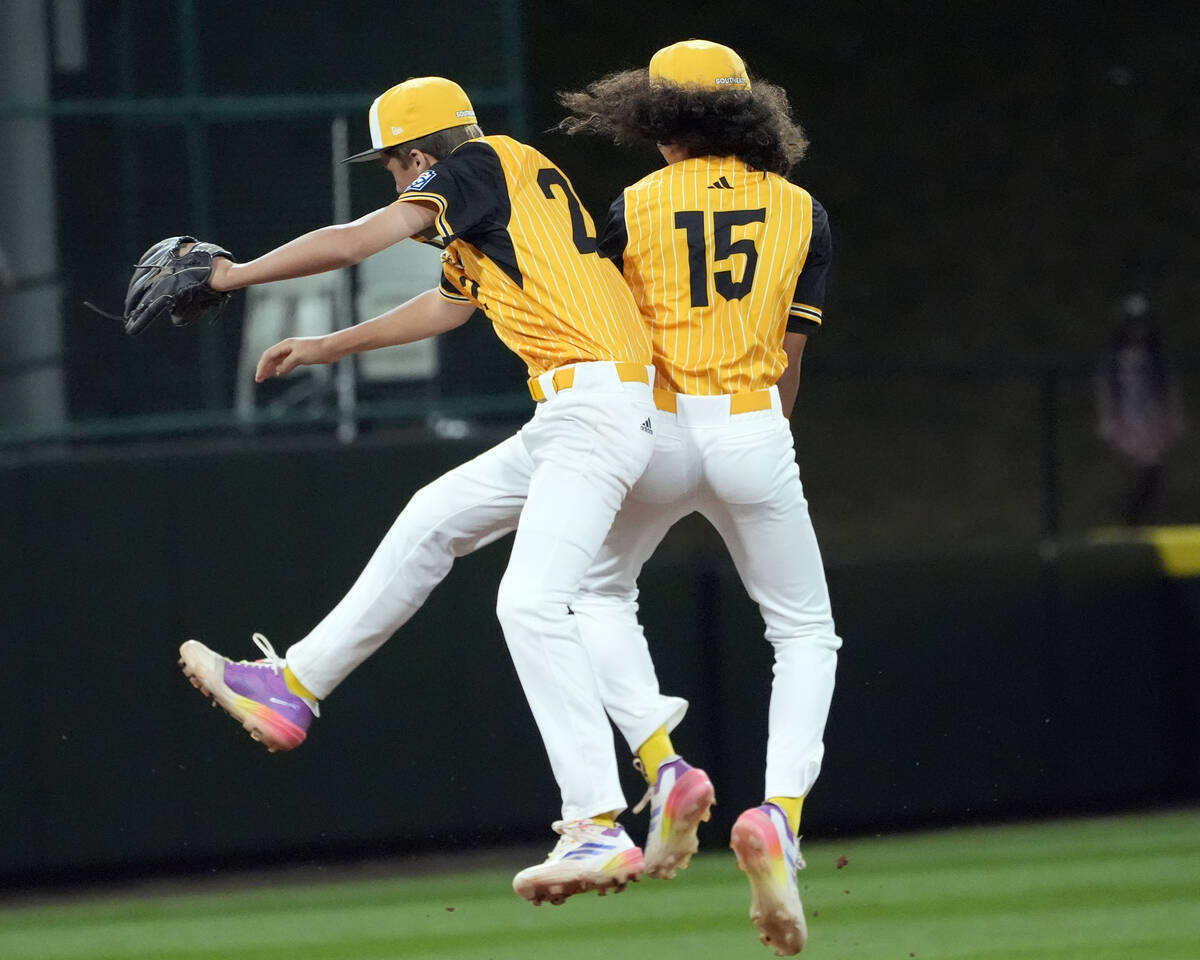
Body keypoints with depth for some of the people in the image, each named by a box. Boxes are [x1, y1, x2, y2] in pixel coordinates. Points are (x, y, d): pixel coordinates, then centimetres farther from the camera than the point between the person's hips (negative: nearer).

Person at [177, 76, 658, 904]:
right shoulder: (492, 212, 25)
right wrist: (331, 347, 50)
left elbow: (356, 242, -8)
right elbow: (448, 305, 41)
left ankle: (600, 828, -28)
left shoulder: (484, 164, -2)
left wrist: (237, 276, 3)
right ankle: (292, 690, 31)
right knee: (431, 523, 21)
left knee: (530, 603, -21)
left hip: (597, 397, -11)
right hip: (566, 423, 11)